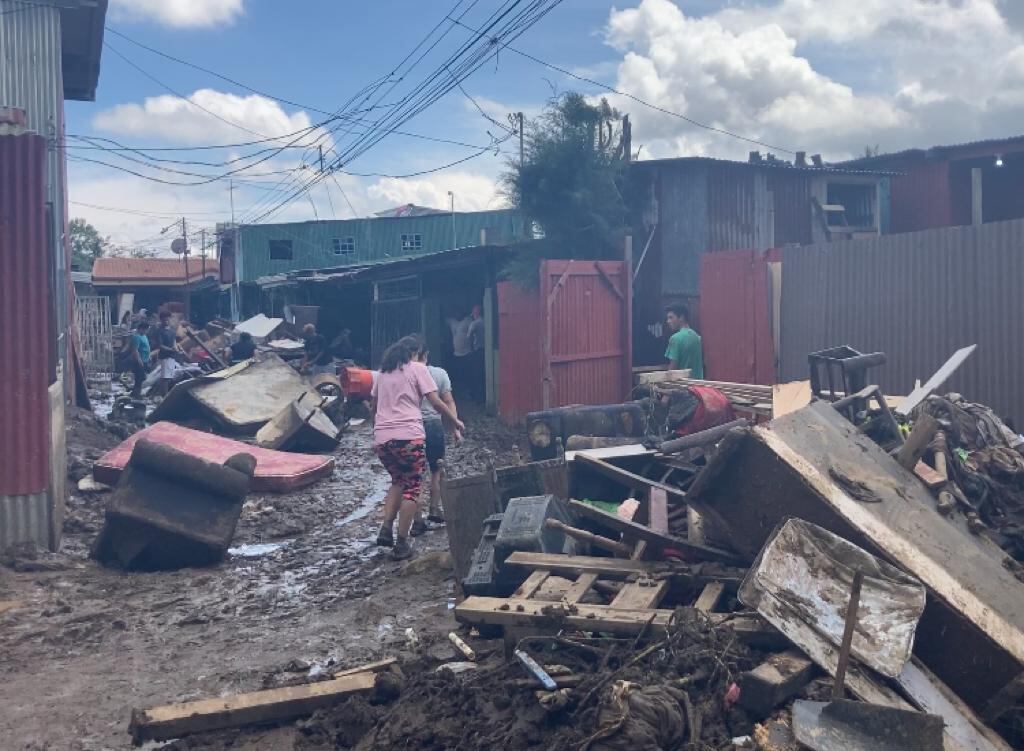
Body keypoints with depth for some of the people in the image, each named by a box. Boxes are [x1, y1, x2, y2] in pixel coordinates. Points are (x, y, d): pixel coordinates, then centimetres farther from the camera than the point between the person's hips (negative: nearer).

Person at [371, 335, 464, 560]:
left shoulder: (383, 372, 18)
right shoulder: (417, 368, 2)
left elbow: (373, 407, 24)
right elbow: (436, 402, -4)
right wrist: (456, 421, 9)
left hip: (382, 438, 6)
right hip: (409, 437, -6)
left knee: (398, 481, 24)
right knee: (411, 488, 6)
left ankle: (386, 529, 10)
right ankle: (401, 544, 3)